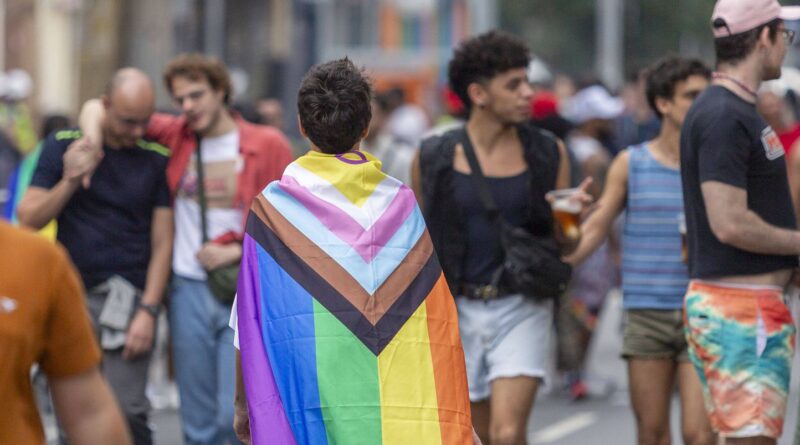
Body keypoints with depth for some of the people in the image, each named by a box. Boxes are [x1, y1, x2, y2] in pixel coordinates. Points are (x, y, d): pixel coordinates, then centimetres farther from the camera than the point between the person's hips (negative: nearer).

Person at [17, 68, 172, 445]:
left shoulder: (157, 159, 3)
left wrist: (148, 311, -6)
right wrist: (70, 181, -12)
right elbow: (29, 219, 2)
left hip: (128, 299, -1)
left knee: (127, 410, -10)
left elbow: (162, 243, 2)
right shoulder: (63, 146, 5)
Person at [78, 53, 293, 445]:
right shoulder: (176, 134, 7)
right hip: (188, 291, 3)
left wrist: (237, 251, -9)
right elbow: (98, 108, 11)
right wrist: (91, 143, -9)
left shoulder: (267, 145, -1)